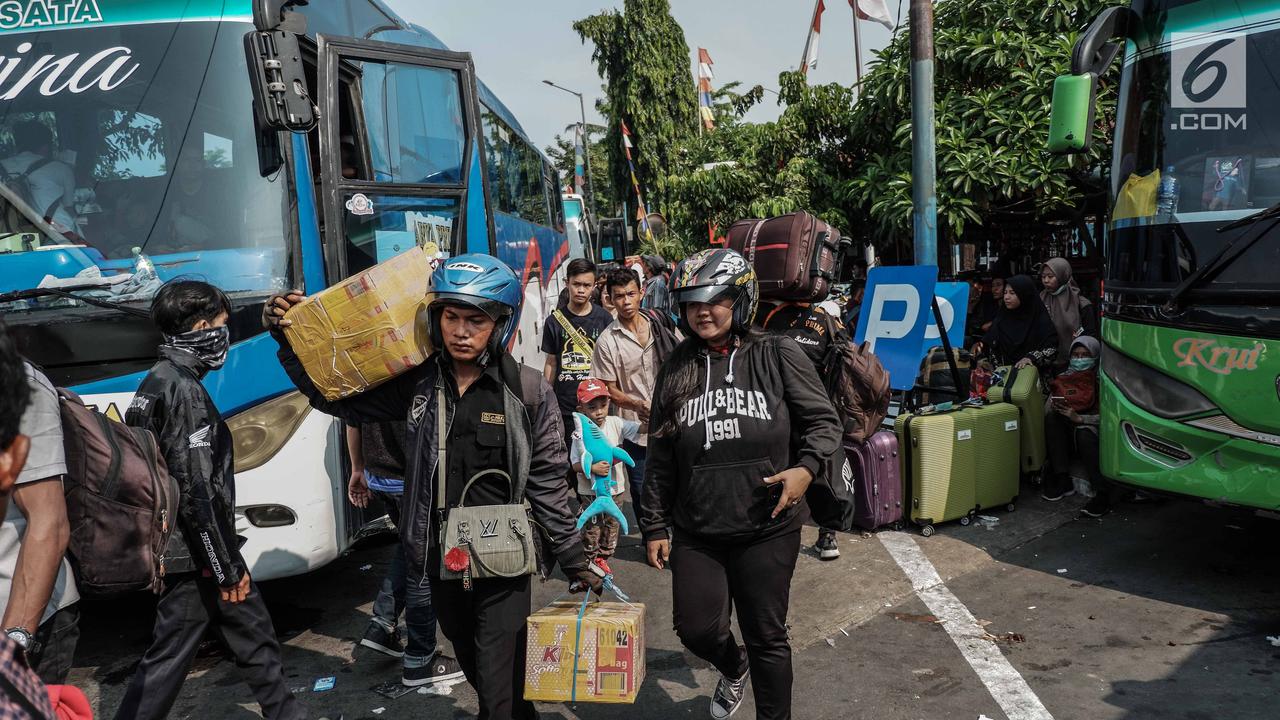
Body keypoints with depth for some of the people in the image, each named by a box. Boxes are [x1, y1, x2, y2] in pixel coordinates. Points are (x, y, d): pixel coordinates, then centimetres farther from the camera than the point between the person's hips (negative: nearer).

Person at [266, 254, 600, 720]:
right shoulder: (416, 383, -3)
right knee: (476, 671, 24)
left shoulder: (527, 391, -11)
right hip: (439, 562, 4)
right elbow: (337, 398, 4)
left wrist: (576, 562, -1)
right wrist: (288, 339, -8)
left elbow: (547, 485, -5)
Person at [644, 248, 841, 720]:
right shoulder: (678, 370, 5)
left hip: (767, 527, -2)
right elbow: (661, 459, 9)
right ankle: (733, 669, 41)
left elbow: (824, 421, 0)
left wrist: (806, 467, -19)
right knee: (696, 629, 6)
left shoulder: (777, 356, -4)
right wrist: (655, 526, 9)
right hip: (696, 531, 3)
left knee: (767, 637, 8)